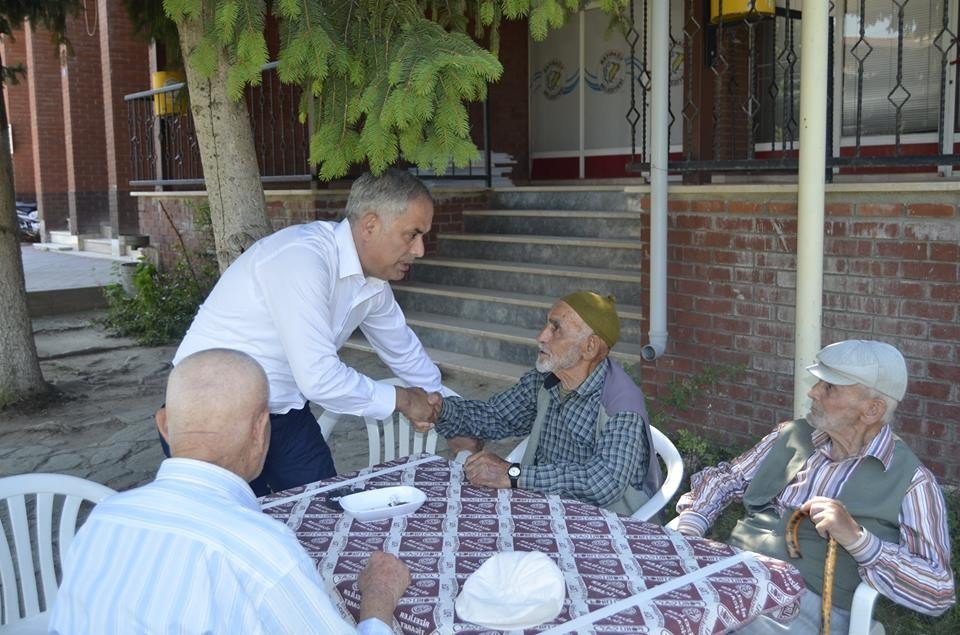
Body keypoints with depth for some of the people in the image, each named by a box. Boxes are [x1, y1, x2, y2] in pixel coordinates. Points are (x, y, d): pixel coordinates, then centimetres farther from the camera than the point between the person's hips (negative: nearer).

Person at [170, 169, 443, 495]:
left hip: (283, 412, 8)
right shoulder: (302, 259, -27)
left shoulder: (373, 278, 0)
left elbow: (403, 350, 16)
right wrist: (402, 399, -16)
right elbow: (319, 378, -30)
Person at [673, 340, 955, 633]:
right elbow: (723, 479, 20)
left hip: (807, 606, -5)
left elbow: (939, 592, -7)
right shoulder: (791, 434, 12)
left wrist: (857, 538, -19)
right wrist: (687, 532, 1)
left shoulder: (911, 481, -2)